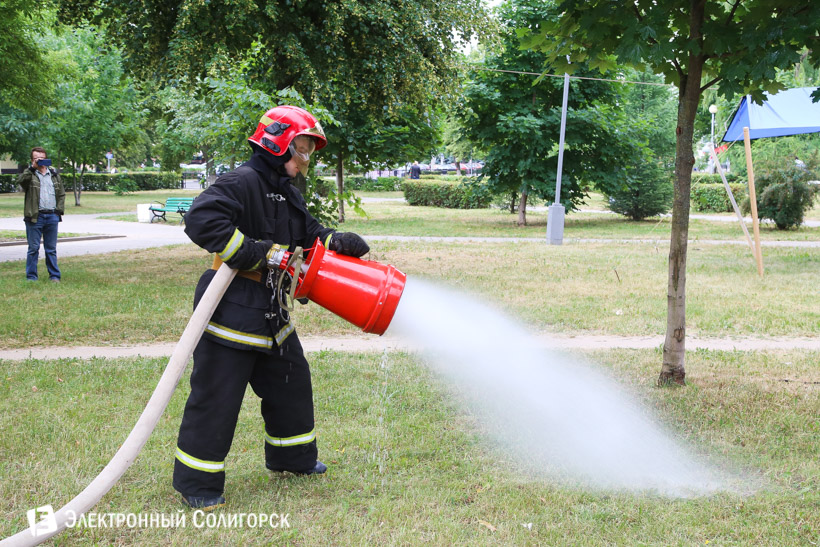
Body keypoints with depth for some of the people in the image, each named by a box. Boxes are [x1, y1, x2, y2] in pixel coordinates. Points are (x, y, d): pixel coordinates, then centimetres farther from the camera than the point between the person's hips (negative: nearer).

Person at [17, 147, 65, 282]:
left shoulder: (54, 174, 14)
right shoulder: (29, 174, 3)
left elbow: (61, 193, 16)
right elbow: (20, 180, -20)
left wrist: (59, 210, 5)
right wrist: (32, 167, -22)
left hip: (52, 216, 3)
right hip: (35, 216, -3)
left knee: (51, 249, 8)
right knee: (33, 248, 1)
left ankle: (54, 276, 13)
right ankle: (31, 277, 8)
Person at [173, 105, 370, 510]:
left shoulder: (287, 194, 15)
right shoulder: (242, 182, -17)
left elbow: (308, 234, 16)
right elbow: (201, 220, -29)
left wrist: (337, 242, -6)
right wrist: (257, 254, -28)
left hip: (270, 311, 10)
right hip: (231, 311, -10)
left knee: (291, 382, 19)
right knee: (216, 397, -2)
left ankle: (292, 457, 39)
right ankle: (197, 484, 11)